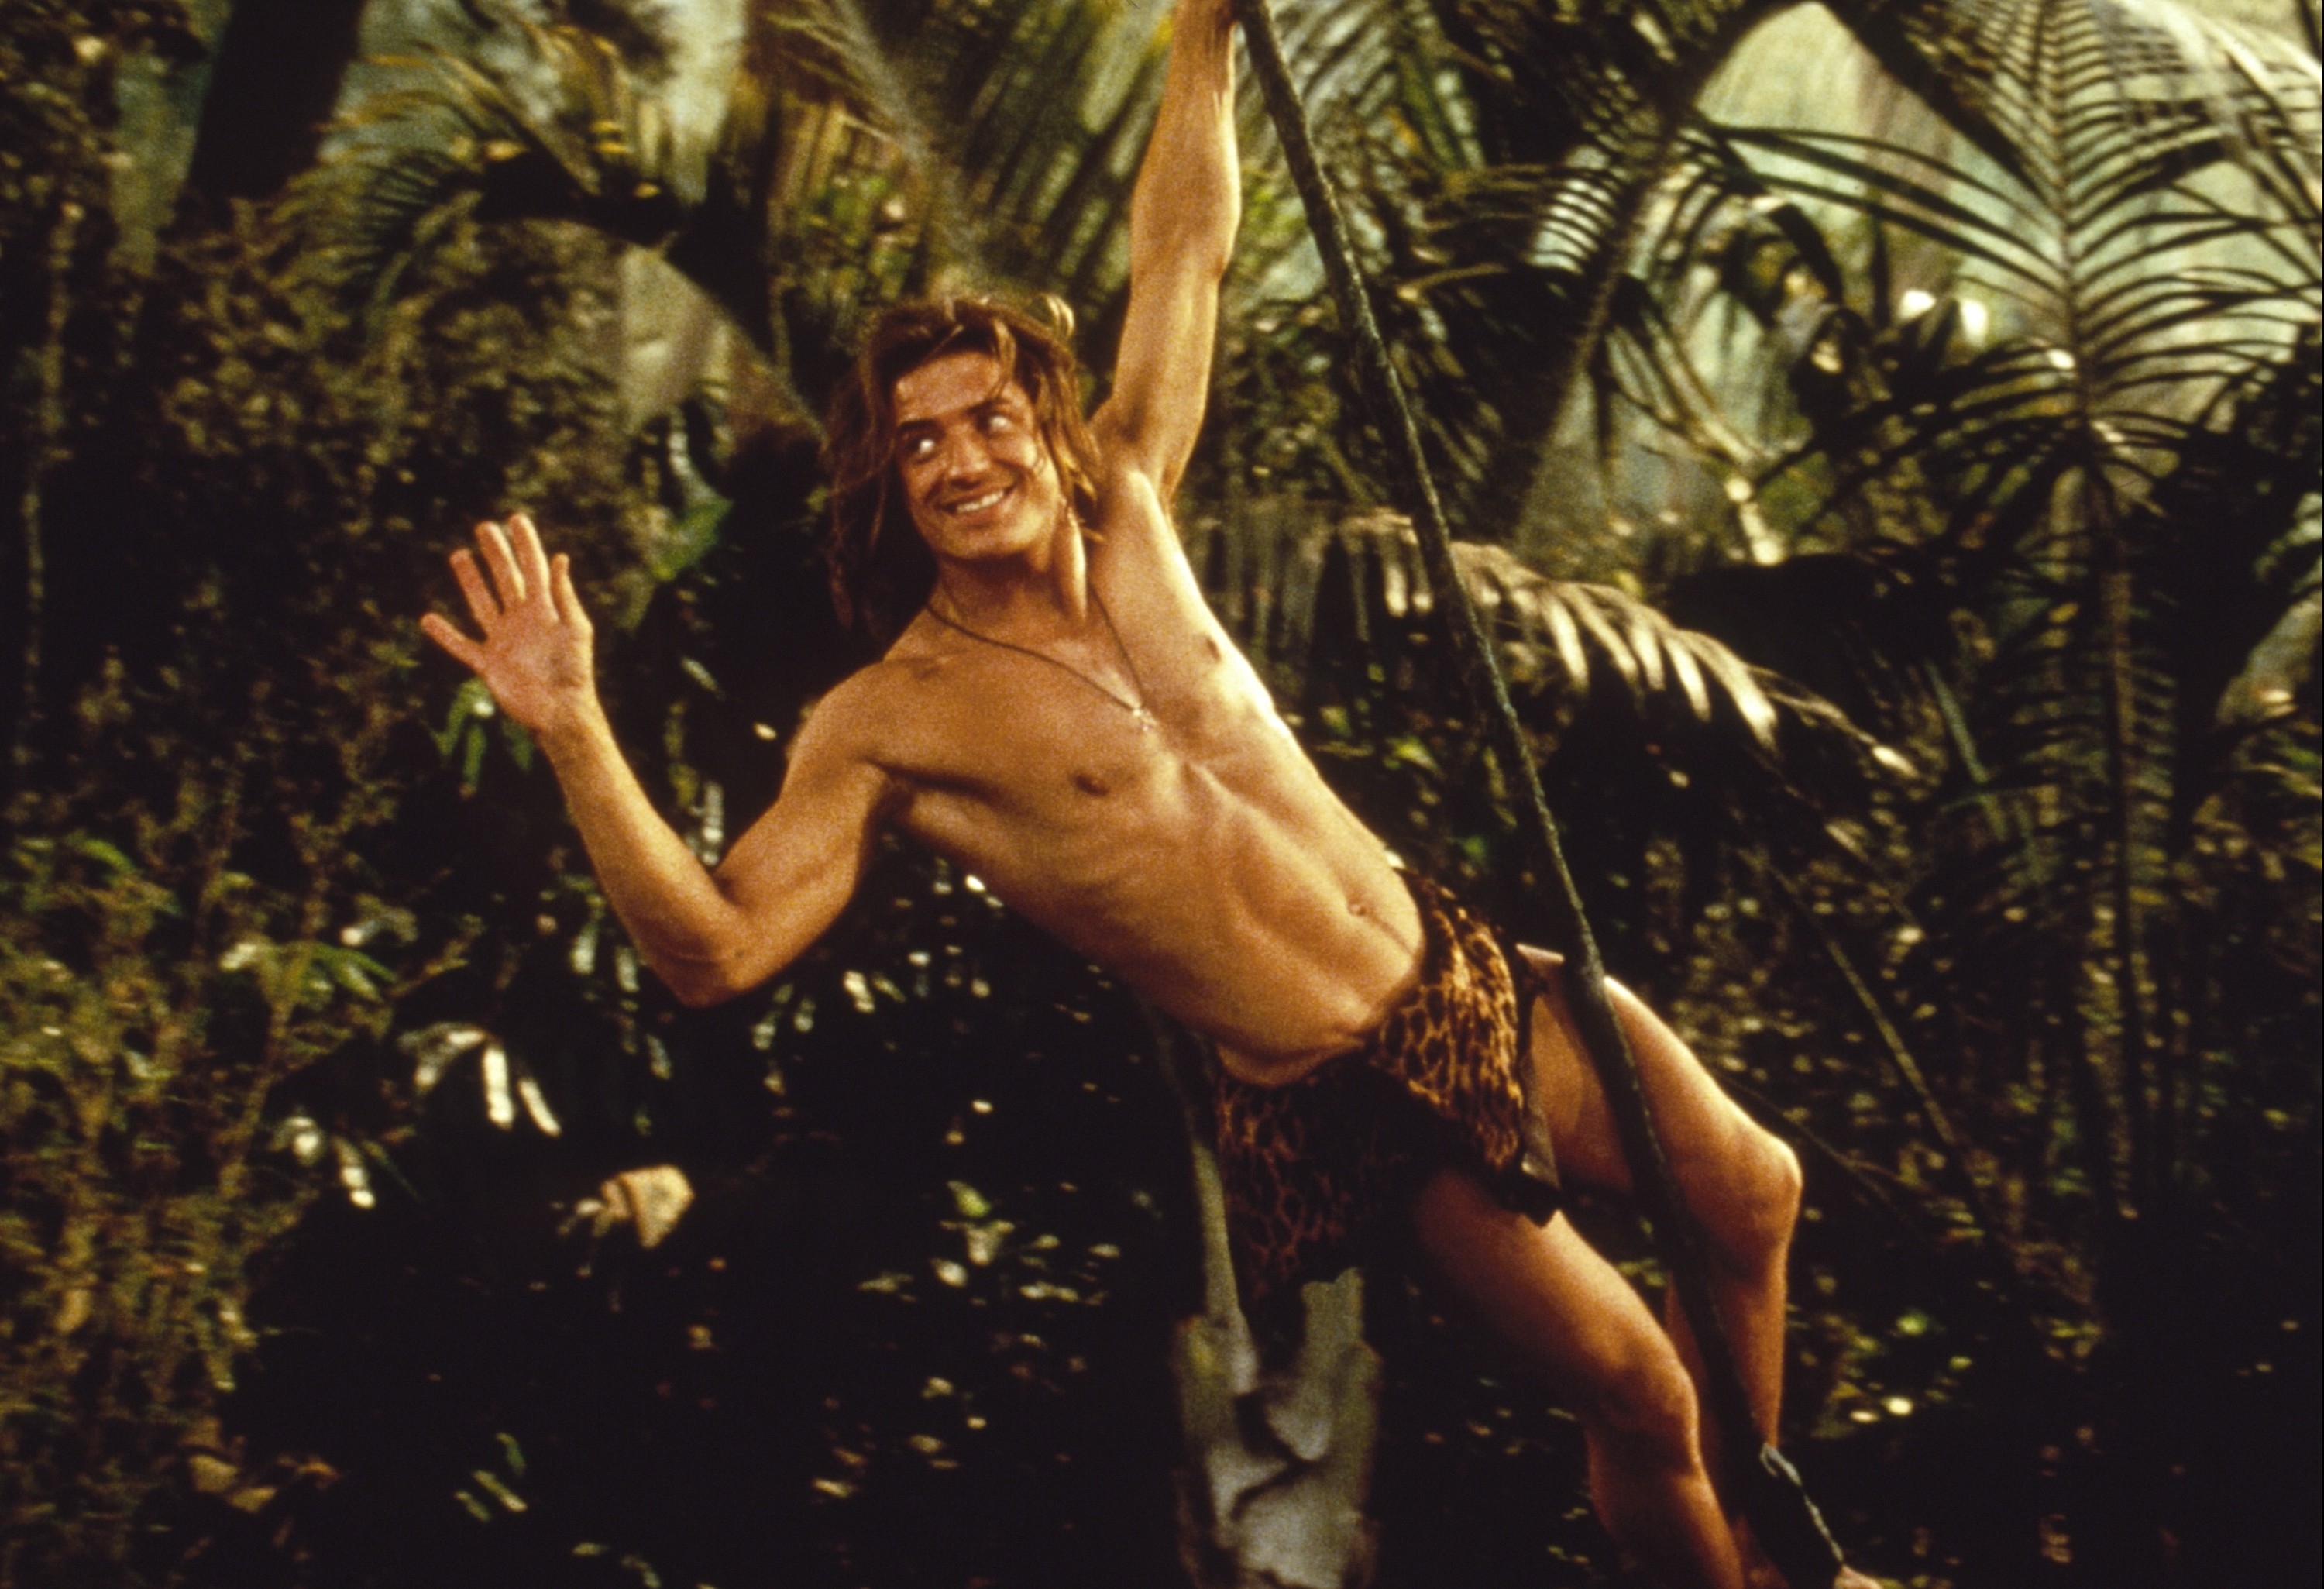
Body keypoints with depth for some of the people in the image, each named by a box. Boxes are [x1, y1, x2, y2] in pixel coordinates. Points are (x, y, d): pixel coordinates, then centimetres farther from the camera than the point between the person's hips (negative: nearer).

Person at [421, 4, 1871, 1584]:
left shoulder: (1124, 515, 0)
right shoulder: (895, 722, -16)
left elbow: (1184, 253, 9)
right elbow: (712, 947, -26)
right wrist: (576, 731, -37)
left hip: (1464, 979, 6)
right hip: (1333, 1114, -6)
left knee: (1755, 1195, 15)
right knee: (1640, 1393, 0)